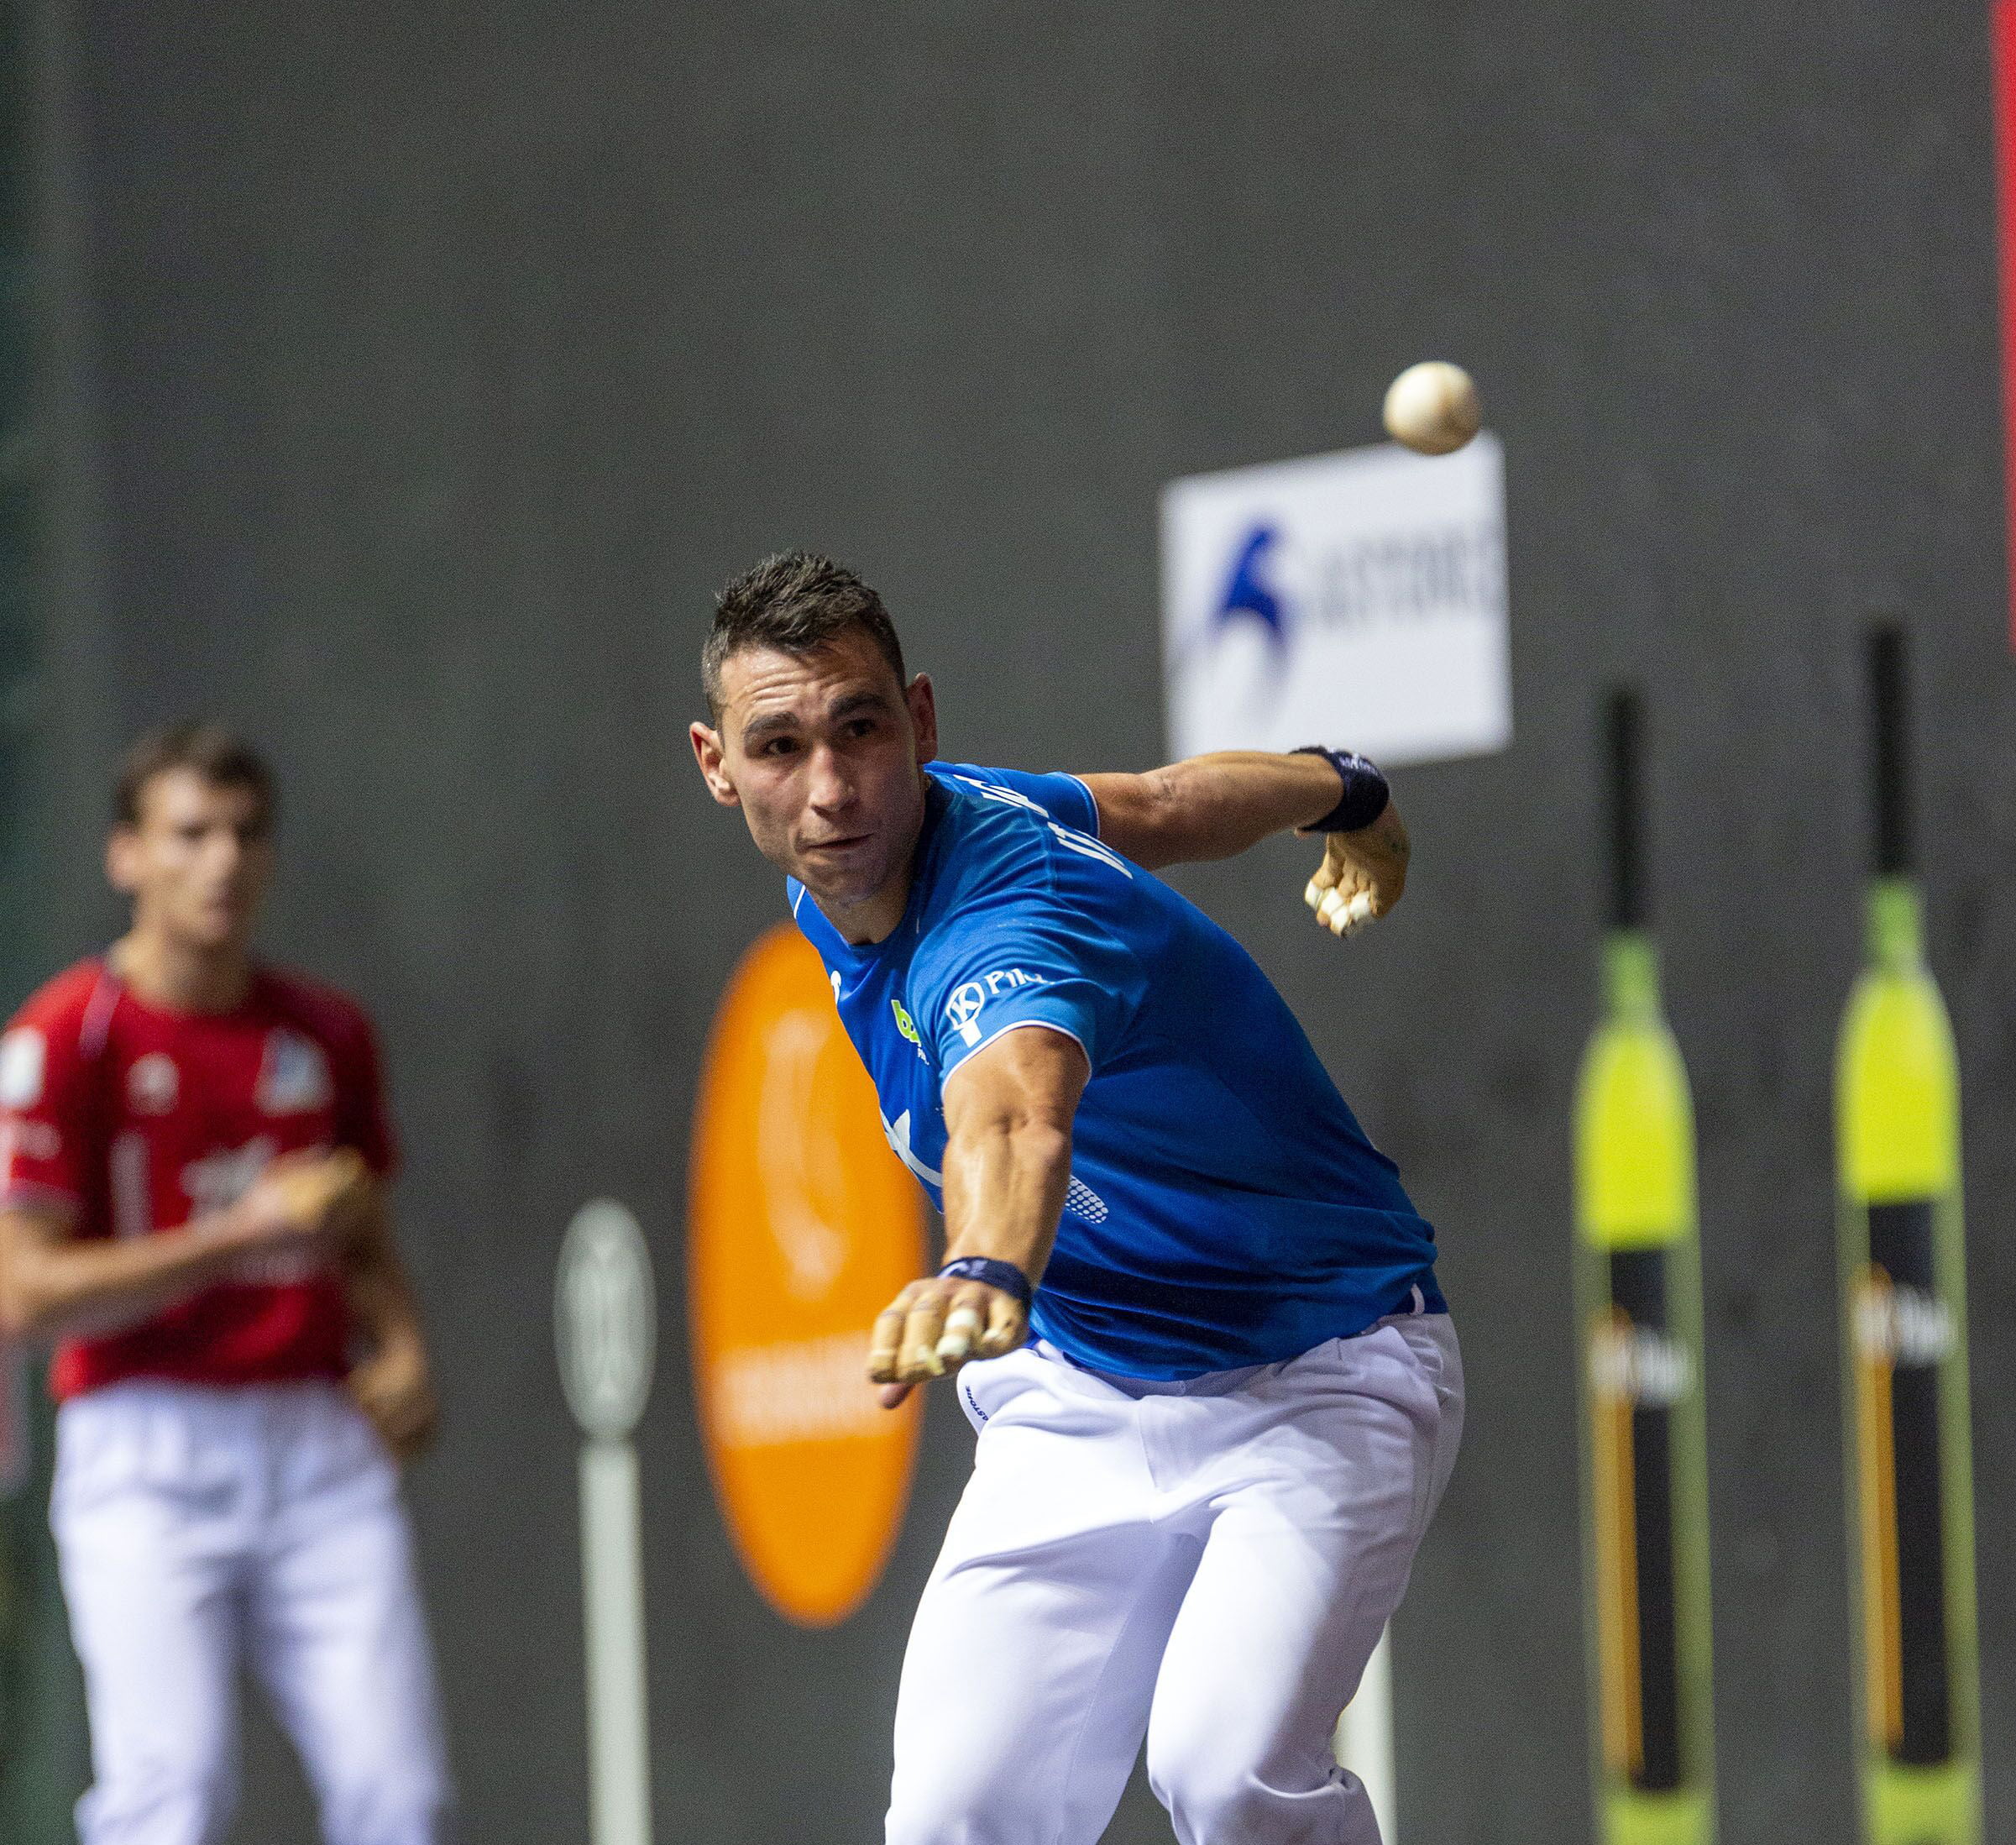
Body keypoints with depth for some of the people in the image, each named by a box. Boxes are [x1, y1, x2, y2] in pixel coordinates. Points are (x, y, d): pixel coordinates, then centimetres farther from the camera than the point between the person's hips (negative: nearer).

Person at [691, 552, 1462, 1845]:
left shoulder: (1010, 907, -31)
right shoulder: (845, 875, -6)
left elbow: (1016, 1118, -56)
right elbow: (1150, 808, 13)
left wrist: (984, 1276, -78)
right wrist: (1340, 790, 32)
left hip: (1317, 1384, -7)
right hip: (1078, 1406, 7)